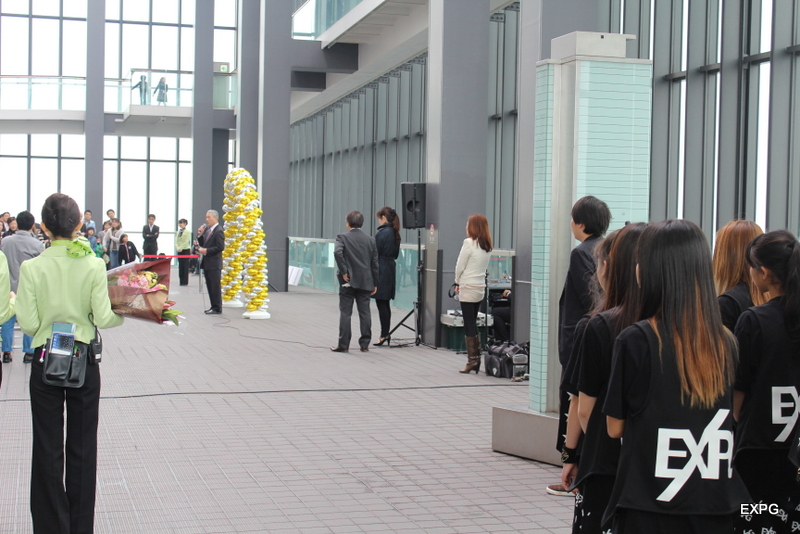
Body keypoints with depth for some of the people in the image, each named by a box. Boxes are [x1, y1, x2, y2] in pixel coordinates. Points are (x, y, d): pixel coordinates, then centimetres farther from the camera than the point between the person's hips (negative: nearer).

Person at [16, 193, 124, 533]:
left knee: (48, 449, 9)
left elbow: (28, 324, -9)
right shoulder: (94, 265, -8)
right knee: (83, 448, 11)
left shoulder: (31, 268, -10)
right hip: (84, 362, 1)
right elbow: (103, 318, -10)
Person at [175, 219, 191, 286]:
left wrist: (181, 248, -18)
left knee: (185, 265, -4)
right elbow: (176, 241, 9)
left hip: (186, 250, -6)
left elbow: (187, 241, -13)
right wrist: (177, 248, -8)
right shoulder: (178, 232, 12)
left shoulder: (187, 232, -7)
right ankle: (181, 280, 10)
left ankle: (185, 281, -1)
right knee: (180, 265, 6)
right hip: (179, 250, 6)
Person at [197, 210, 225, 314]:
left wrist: (207, 250, -18)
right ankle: (213, 306, 19)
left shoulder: (218, 231, -13)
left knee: (215, 286, -4)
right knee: (210, 286, 12)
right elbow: (202, 243, 16)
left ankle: (217, 308, 0)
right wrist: (200, 234, 1)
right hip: (207, 263, 9)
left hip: (214, 263, -9)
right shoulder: (207, 229, 13)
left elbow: (220, 247, -18)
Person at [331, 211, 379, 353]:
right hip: (365, 282, 3)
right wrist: (375, 283, 13)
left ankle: (343, 345, 1)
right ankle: (365, 344, 10)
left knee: (345, 313, 1)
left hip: (348, 281, -3)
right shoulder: (370, 240, 7)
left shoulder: (343, 237, -4)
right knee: (365, 312, 8)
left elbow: (337, 252, -23)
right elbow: (374, 263, 7)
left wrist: (343, 271, -14)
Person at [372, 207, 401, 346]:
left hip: (381, 270, -9)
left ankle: (384, 335, -3)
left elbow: (375, 253, -13)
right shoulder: (395, 234, 11)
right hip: (390, 269, 9)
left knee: (381, 304, -4)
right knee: (385, 304, 14)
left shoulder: (382, 233, -15)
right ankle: (386, 334, 17)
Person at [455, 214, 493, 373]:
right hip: (480, 288, 7)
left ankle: (472, 361, -1)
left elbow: (460, 266, -9)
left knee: (469, 325, -2)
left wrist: (458, 282, 9)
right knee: (473, 324, 13)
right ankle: (477, 360, 14)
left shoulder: (469, 243, -13)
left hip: (468, 288, -7)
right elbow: (484, 267, 10)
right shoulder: (486, 246, 7)